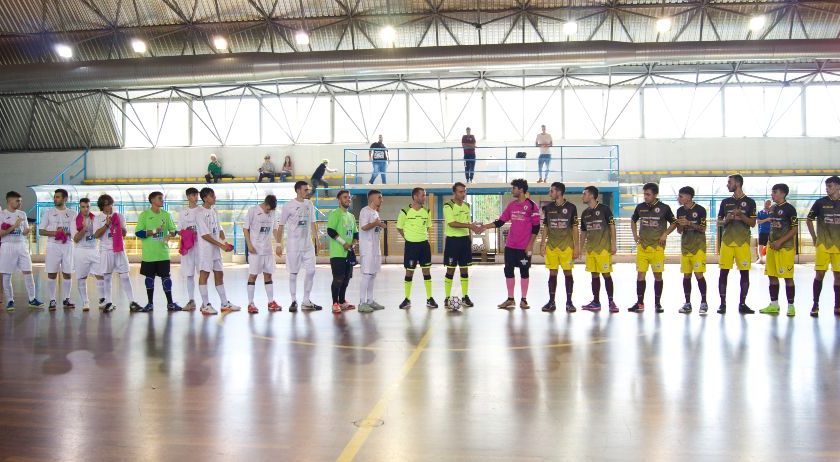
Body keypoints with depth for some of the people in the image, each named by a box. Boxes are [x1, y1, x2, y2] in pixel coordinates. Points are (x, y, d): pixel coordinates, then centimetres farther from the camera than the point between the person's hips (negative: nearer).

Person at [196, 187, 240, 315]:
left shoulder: (214, 211, 14)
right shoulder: (200, 213, -11)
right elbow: (205, 234, -16)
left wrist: (224, 241, 0)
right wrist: (221, 244, -18)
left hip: (216, 248, 8)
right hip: (205, 248, -8)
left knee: (219, 274, 11)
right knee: (204, 274, -3)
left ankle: (225, 303, 18)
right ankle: (205, 305, 2)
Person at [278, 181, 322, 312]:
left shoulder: (309, 204, 7)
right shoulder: (289, 205, -8)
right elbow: (281, 226, -5)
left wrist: (316, 239, 8)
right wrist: (279, 244, -8)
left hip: (308, 245, 5)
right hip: (294, 245, -5)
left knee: (311, 271, 2)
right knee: (293, 273, 3)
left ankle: (306, 302, 12)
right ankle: (294, 301, 14)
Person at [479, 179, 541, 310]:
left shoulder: (531, 206, -8)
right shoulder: (511, 205, 10)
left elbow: (536, 227, -8)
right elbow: (500, 222, 11)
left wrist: (530, 245, -11)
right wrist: (486, 226, 1)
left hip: (524, 247, -6)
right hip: (510, 245, 6)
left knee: (524, 272, 4)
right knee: (508, 271, 6)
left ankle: (523, 300, 13)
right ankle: (510, 299, 14)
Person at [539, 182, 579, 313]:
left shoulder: (571, 207, -2)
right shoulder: (548, 207, 7)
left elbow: (575, 228, -1)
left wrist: (577, 247, -5)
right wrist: (542, 244, 5)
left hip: (567, 246, -3)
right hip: (551, 246, 3)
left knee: (568, 273, 2)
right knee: (552, 273, 5)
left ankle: (569, 302, 10)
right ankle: (551, 302, 12)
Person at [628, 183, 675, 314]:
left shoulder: (664, 208, -3)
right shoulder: (640, 207, 6)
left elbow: (674, 222, 8)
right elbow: (633, 221, 21)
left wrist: (665, 234, -5)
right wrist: (635, 234, 9)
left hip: (657, 247, -2)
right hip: (642, 246, 2)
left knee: (658, 275, 2)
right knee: (640, 274, 0)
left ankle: (657, 303, 13)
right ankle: (640, 303, 8)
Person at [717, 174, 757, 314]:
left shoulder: (749, 202, 4)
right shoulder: (725, 202, 12)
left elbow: (753, 223, 1)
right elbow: (719, 223, 13)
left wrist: (741, 216, -15)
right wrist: (726, 220, -8)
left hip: (743, 241, -2)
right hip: (727, 240, 2)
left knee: (744, 272, 0)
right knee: (724, 272, -2)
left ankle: (742, 304, 8)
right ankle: (723, 303, 3)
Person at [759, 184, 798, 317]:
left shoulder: (789, 209, -8)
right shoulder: (772, 208, 13)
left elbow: (795, 229, -10)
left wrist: (780, 241, -16)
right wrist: (769, 241, 9)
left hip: (785, 247, -7)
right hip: (772, 247, 7)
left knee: (788, 277, -4)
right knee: (772, 276, 8)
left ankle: (791, 306, 4)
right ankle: (774, 305, 16)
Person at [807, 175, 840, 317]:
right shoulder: (820, 202, 1)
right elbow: (809, 220, 10)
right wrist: (814, 237, 5)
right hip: (823, 244, -2)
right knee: (820, 274, -4)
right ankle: (815, 305, 4)